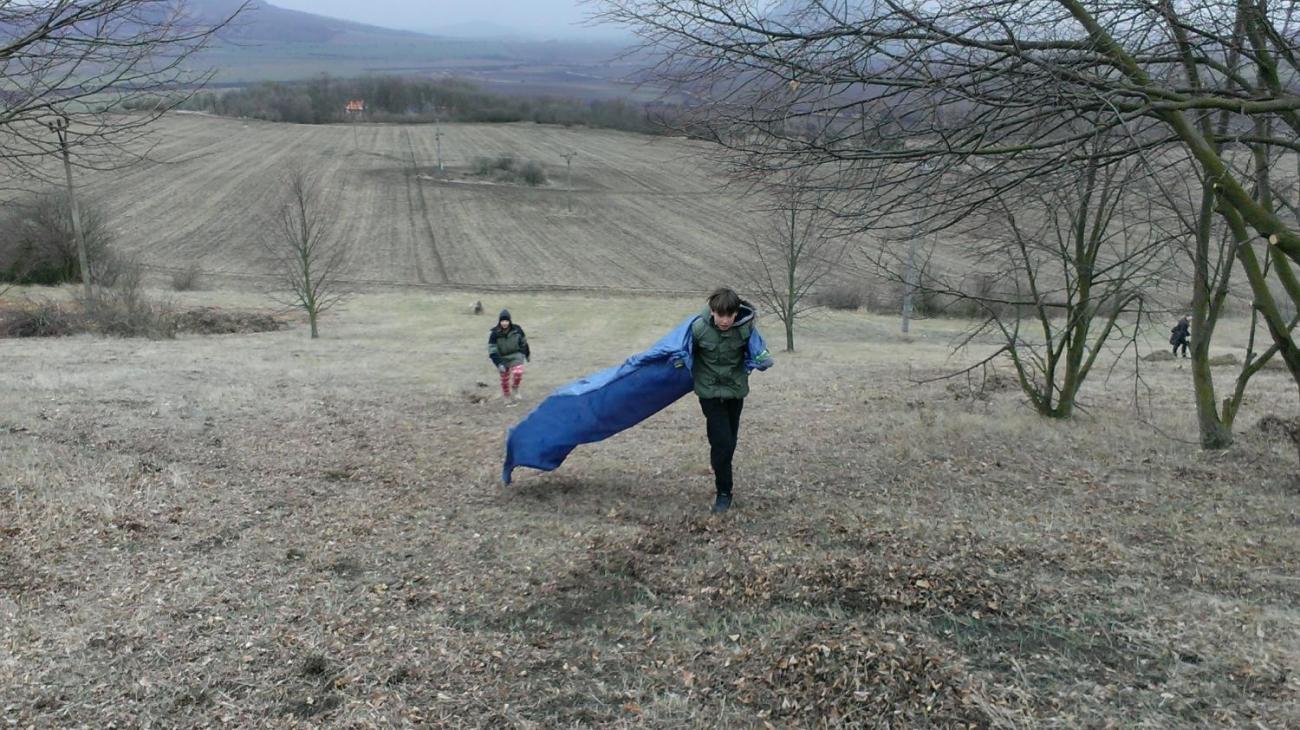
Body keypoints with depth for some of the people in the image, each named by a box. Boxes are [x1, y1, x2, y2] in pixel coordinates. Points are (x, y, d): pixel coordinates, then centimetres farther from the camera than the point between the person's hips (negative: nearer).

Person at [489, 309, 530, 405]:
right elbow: (492, 350, -16)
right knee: (505, 379, 8)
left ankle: (515, 390, 4)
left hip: (516, 356, 0)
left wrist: (527, 354, 15)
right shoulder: (495, 333, -17)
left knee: (518, 372, -23)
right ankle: (507, 398, 31)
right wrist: (498, 364, -24)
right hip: (503, 358, 0)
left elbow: (523, 342, 5)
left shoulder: (517, 329, -12)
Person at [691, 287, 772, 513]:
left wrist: (762, 359, -13)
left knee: (729, 443, 15)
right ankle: (723, 492, 4)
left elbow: (757, 350, 1)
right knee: (721, 443, -12)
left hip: (736, 390, 3)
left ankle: (723, 484, 36)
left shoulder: (746, 327, -18)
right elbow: (686, 352, -1)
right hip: (711, 392, -2)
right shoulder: (699, 328, -21)